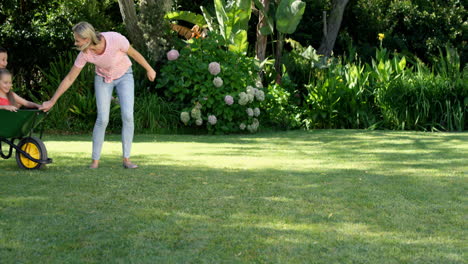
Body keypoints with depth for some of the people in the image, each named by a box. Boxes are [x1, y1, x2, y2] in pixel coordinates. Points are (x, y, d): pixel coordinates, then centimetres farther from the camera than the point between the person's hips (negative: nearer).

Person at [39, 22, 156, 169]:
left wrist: (149, 69, -2)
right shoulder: (85, 54, -26)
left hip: (124, 76, -1)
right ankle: (95, 160, 1)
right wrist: (52, 101, -12)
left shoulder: (116, 39, -36)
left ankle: (126, 159, -7)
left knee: (127, 116, -16)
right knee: (102, 119, -12)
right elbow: (69, 79, -15)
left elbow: (134, 53, -17)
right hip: (103, 78, 1)